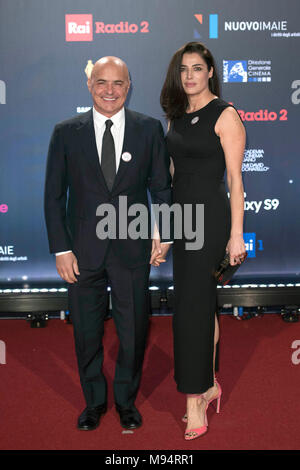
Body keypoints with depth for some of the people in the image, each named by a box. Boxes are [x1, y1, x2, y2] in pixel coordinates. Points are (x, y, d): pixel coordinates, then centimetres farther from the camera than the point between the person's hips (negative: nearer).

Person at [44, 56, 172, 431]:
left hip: (133, 248, 0)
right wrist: (60, 249, -4)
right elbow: (54, 195, 1)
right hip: (83, 251, 1)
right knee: (86, 333, 13)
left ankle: (126, 400, 36)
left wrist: (164, 234, -1)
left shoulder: (149, 129, 1)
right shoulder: (66, 132, 0)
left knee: (133, 333, 11)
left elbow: (162, 187, 6)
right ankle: (94, 401, 37)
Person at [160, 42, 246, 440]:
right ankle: (210, 384, 27)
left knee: (191, 306, -7)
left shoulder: (224, 115, -7)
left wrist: (236, 234, -14)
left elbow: (235, 179, -10)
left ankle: (195, 401, 5)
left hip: (210, 216, -7)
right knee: (203, 302, 13)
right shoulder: (176, 116, 13)